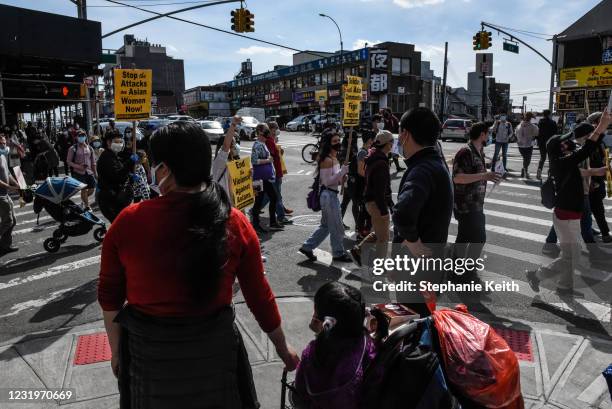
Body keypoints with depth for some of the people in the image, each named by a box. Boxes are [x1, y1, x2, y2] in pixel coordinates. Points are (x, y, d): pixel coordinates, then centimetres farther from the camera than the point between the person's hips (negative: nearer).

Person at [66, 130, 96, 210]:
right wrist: (78, 166, -17)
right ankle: (86, 206, 11)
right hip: (79, 173, -4)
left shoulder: (90, 148, 10)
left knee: (92, 188, 4)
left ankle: (84, 199, 34)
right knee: (84, 189, -4)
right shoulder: (73, 149, -2)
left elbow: (93, 162, 15)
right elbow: (68, 161, -2)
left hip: (89, 172, 4)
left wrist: (95, 173, 11)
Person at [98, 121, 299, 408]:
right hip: (215, 350, 0)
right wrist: (283, 348, 7)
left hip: (147, 353, 0)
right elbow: (259, 296, -7)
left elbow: (109, 296, -5)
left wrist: (117, 351, 11)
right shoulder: (235, 223, -14)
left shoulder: (128, 222, -15)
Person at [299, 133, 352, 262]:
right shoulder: (327, 160, -16)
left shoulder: (335, 159, 13)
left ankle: (307, 247, 24)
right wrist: (342, 171, -23)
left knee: (326, 225, 17)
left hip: (332, 194, 10)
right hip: (329, 195, -10)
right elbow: (327, 182, -20)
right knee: (336, 227, 3)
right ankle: (338, 253, 19)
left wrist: (342, 178, 1)